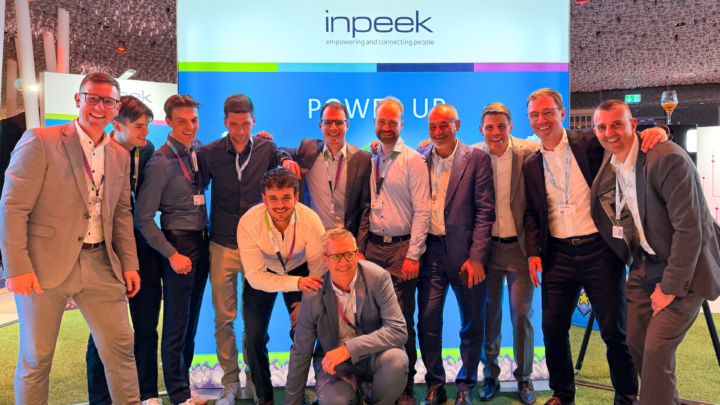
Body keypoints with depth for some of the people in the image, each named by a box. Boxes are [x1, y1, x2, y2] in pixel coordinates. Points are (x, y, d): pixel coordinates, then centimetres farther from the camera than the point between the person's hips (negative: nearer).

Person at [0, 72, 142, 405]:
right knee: (36, 357, 9)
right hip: (45, 264, -4)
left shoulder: (120, 156, 11)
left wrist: (129, 264, 10)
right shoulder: (39, 141, -7)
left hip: (100, 265, 5)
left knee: (121, 346, 8)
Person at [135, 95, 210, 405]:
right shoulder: (160, 162, -13)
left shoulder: (197, 151, 5)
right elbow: (143, 218, -13)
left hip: (201, 244, 7)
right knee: (176, 324, 4)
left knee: (191, 321, 16)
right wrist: (172, 255, -14)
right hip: (179, 246, -6)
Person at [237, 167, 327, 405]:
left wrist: (306, 301, -19)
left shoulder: (311, 221, -30)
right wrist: (296, 283, -41)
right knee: (254, 338, -4)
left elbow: (319, 269, -16)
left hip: (299, 270, 0)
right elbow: (254, 276, -29)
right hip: (262, 275, 0)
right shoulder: (248, 223, -32)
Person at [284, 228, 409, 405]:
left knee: (396, 359, -32)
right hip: (333, 362, 0)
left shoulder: (378, 278, -16)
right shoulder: (313, 295, -12)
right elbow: (300, 353, -2)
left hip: (374, 356, 1)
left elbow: (398, 330, -22)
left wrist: (349, 348, -31)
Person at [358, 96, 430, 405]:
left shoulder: (413, 161, -3)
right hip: (372, 246, 4)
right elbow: (365, 208, 13)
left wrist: (413, 255, -13)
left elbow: (422, 211, -8)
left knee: (402, 321, 0)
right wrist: (360, 248, 6)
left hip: (402, 247, -4)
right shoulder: (369, 161, 11)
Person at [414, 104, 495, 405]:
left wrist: (476, 257, -13)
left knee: (472, 324, 9)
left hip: (465, 252, -2)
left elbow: (485, 210, -6)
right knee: (427, 322, 4)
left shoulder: (477, 159, -2)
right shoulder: (419, 158, 7)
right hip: (430, 250, 2)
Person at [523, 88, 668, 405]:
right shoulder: (531, 165, 8)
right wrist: (533, 253, 0)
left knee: (614, 331, 6)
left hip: (599, 251, -3)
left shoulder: (590, 143, -1)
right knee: (553, 328, 7)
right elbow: (531, 214, 11)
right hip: (558, 256, 3)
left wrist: (656, 130, -19)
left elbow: (626, 136, 3)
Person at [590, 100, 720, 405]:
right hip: (645, 264, 7)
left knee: (656, 348, -10)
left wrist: (669, 288, -19)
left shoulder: (668, 159, -23)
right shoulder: (610, 168, 1)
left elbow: (689, 230, -24)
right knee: (635, 340, 11)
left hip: (684, 267, -7)